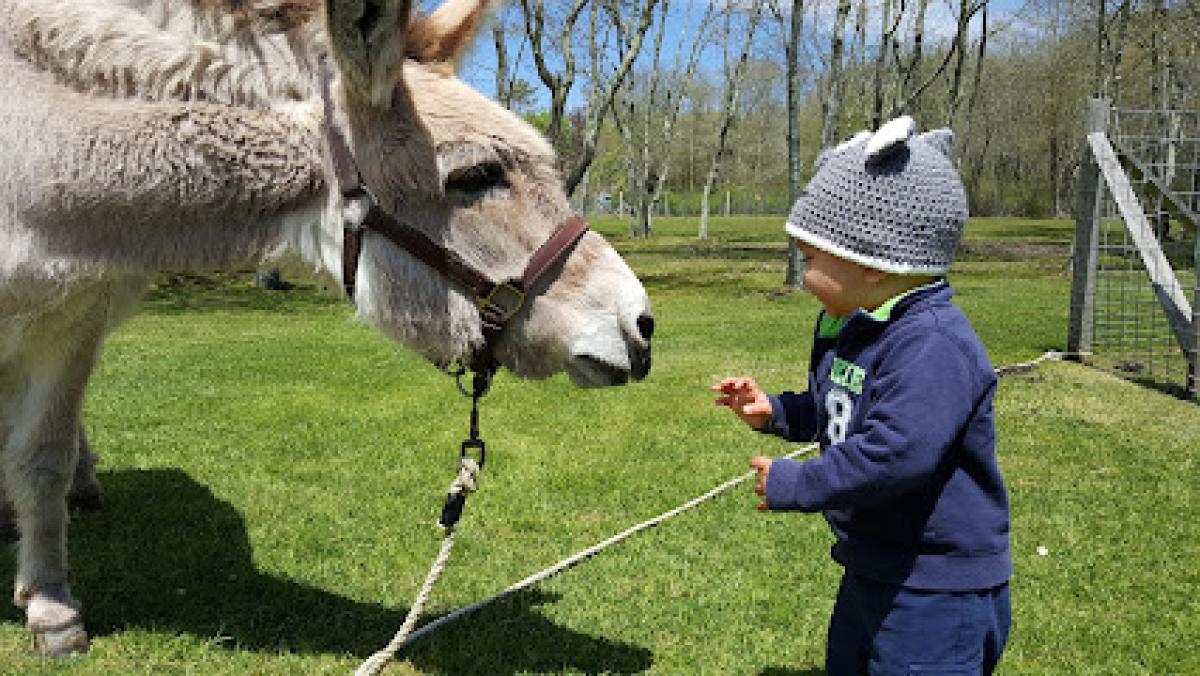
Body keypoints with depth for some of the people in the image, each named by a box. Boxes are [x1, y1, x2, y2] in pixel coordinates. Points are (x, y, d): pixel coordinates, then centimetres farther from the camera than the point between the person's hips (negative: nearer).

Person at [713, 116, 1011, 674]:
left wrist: (794, 485, -26)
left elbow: (895, 453, -37)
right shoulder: (850, 327, 5)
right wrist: (773, 411, 5)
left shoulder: (932, 344, -28)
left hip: (938, 593, -10)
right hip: (871, 572, 10)